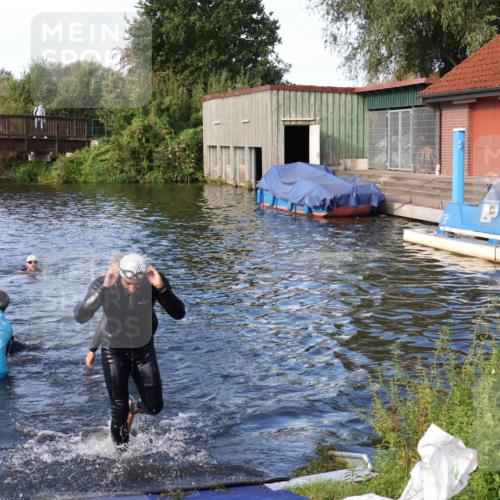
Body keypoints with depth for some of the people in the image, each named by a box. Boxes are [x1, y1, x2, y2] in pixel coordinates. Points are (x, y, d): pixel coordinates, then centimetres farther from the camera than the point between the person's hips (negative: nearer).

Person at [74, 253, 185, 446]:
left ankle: (136, 408, 40)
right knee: (119, 409, -1)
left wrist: (161, 287, -41)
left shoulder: (154, 282, -21)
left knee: (154, 407, 4)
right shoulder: (102, 284, -24)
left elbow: (179, 314, -27)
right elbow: (80, 317, -36)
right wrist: (104, 288, -46)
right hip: (114, 351, -2)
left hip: (144, 350, 2)